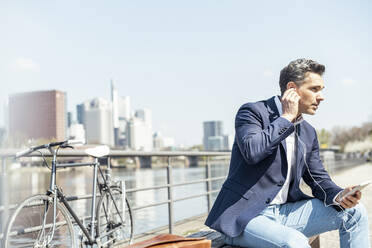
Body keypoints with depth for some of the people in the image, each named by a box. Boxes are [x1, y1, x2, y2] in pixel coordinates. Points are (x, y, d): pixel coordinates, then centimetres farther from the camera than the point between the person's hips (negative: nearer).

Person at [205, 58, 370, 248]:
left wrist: (339, 196, -10)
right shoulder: (252, 112, -7)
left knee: (354, 211, -1)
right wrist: (287, 117, -15)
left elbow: (319, 178, 13)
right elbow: (252, 151, -27)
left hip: (285, 211, 7)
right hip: (245, 217, -7)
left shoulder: (309, 133, 14)